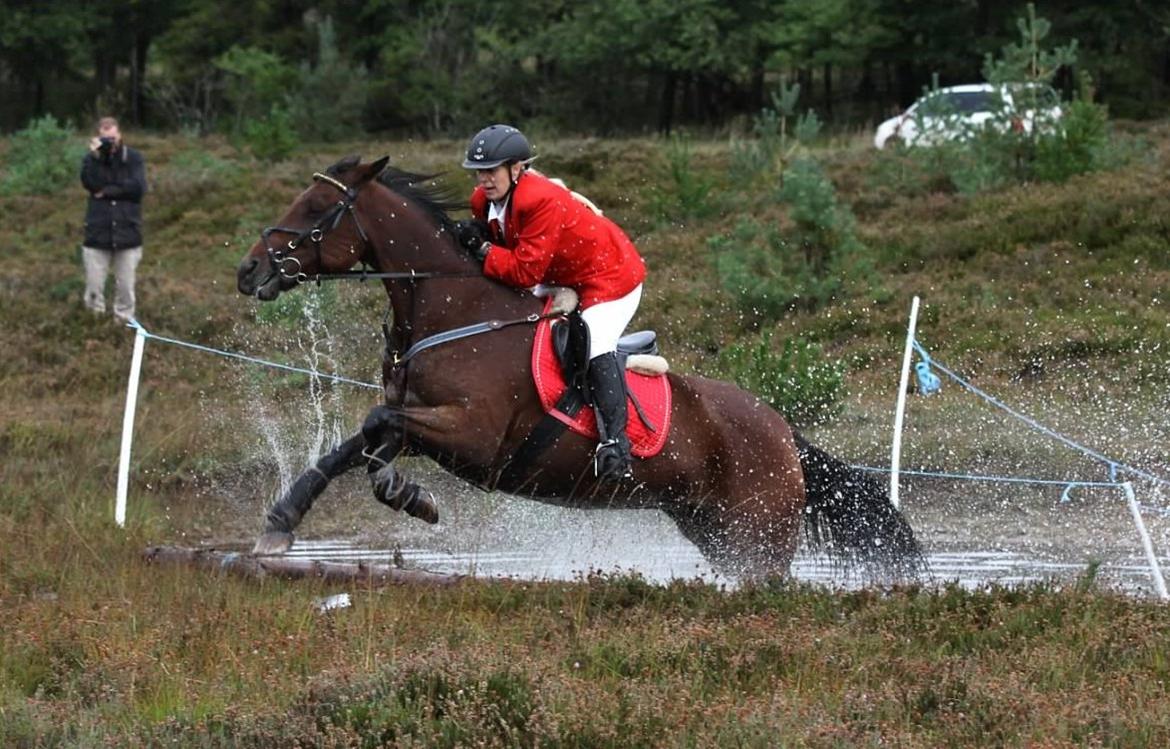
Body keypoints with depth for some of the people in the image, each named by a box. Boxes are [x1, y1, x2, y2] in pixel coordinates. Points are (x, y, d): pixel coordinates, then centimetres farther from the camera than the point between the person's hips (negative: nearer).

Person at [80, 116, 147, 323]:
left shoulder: (133, 158, 2)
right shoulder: (91, 158, 4)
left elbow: (138, 187, -11)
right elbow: (90, 183, -14)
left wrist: (107, 191, -11)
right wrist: (96, 157, -23)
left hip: (127, 233, 0)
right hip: (98, 233, 0)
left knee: (125, 286, 5)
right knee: (94, 287, 0)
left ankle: (124, 321, 15)